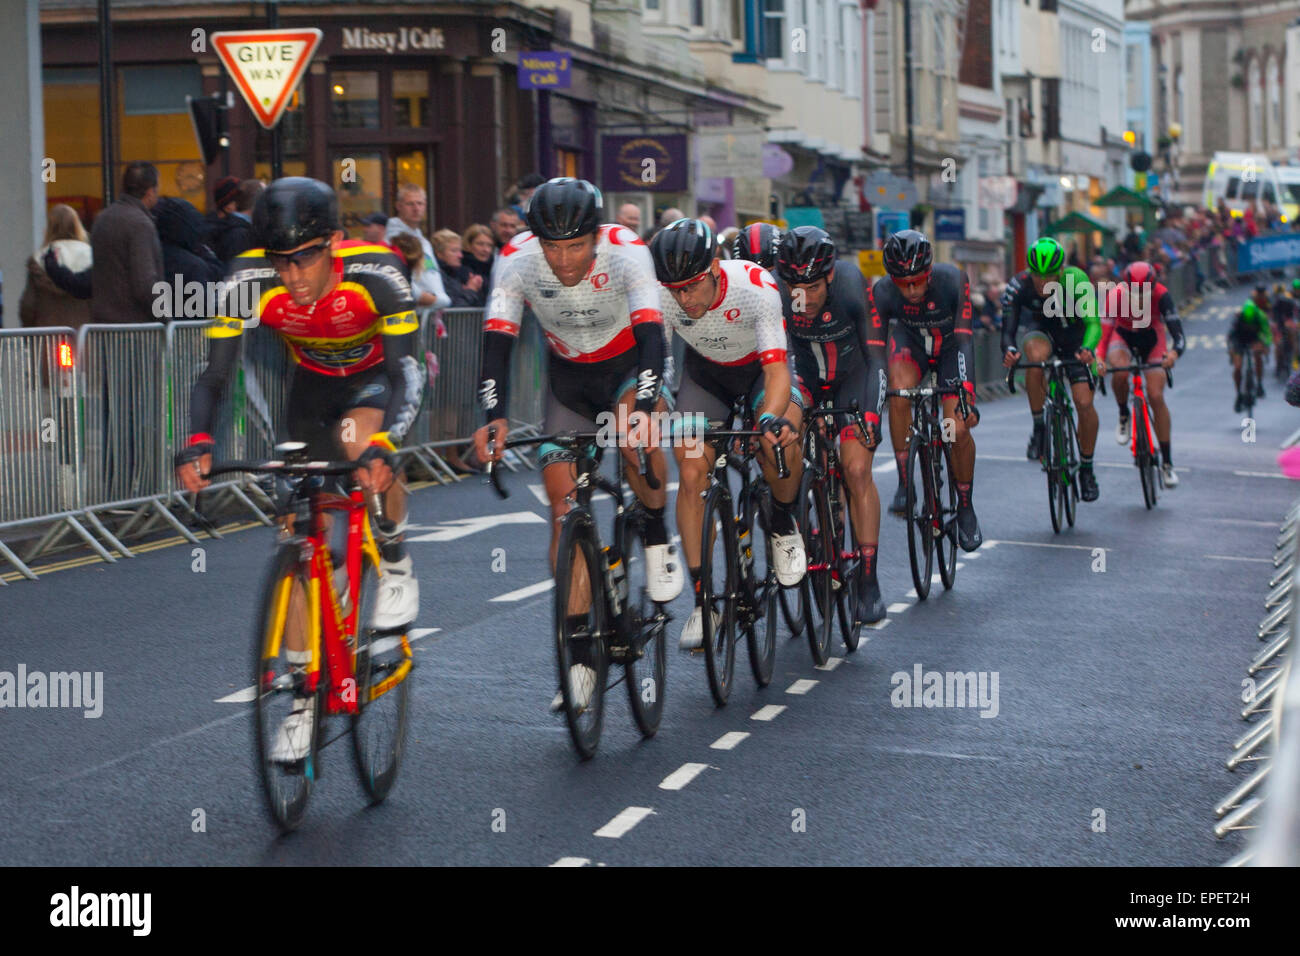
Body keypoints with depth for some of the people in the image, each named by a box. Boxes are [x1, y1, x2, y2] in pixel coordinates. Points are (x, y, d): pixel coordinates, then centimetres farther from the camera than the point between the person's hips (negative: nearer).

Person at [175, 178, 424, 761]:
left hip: (378, 376, -3)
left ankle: (396, 563, -9)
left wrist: (382, 444, -53)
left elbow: (404, 370, -36)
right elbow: (215, 374, -25)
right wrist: (197, 443, -43)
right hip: (313, 384, 3)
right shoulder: (250, 281, -27)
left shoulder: (375, 273, -34)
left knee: (360, 440, -38)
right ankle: (304, 696, 6)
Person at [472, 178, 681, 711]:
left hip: (629, 368, -2)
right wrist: (493, 416, -44)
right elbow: (497, 341, -28)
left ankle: (657, 540, -6)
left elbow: (651, 333, -37)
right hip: (569, 379, 2)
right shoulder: (518, 259, -23)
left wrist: (643, 407, -53)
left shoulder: (626, 251, -29)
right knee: (564, 504, -8)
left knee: (636, 440, -36)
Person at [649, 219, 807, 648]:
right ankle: (702, 601, -4)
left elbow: (777, 371, -41)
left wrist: (772, 418, -60)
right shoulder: (662, 299, -28)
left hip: (761, 367, -2)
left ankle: (783, 525, -1)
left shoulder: (756, 288, -36)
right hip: (706, 374, 3)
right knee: (691, 474, -14)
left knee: (781, 442, -33)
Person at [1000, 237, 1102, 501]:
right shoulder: (1018, 287, -28)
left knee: (1084, 403, -13)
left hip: (1075, 336, 0)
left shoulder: (1077, 281, -32)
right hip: (1042, 332, 0)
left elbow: (1093, 323, -39)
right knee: (1036, 354, -37)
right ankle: (1039, 428, -19)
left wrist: (1087, 348, -60)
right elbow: (1008, 330, -32)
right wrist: (1009, 350, -55)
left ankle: (1087, 467, 11)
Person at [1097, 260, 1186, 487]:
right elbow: (1103, 328, -35)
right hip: (1122, 336, 0)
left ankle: (1167, 463, -5)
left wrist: (1174, 353, -58)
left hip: (1152, 337, 0)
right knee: (1120, 372, -35)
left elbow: (1175, 327, -37)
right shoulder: (1116, 295, -30)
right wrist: (1099, 358, -53)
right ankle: (1123, 416, -3)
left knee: (1156, 396, -13)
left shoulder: (1161, 295, -30)